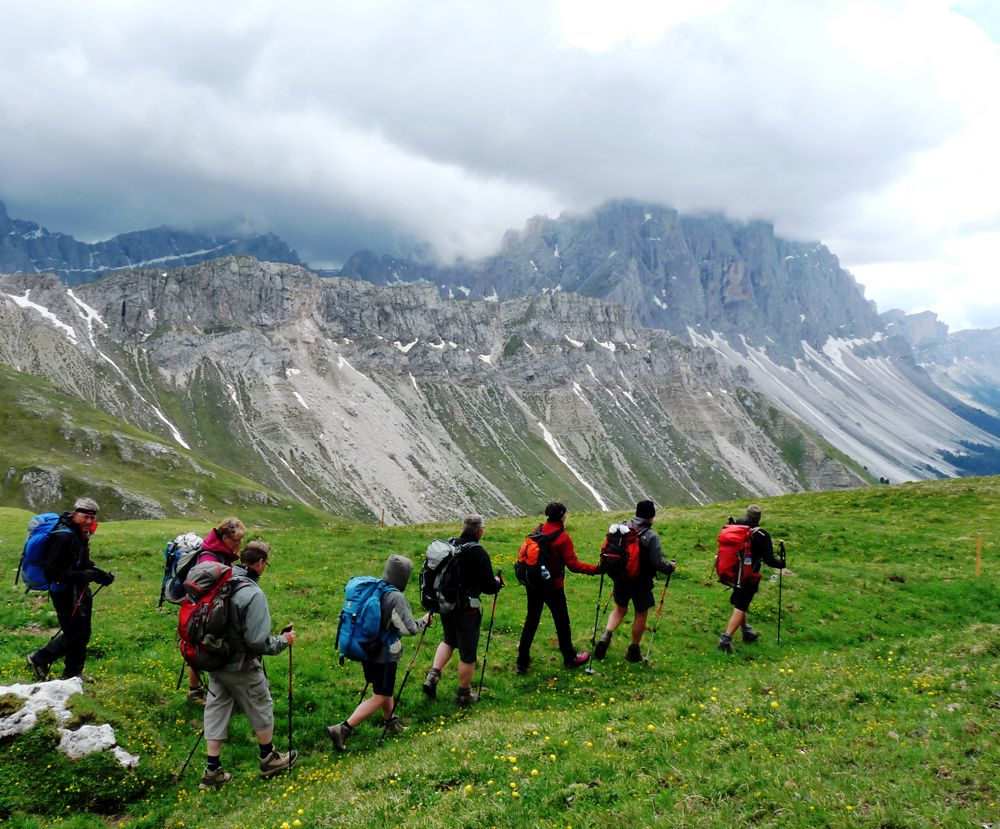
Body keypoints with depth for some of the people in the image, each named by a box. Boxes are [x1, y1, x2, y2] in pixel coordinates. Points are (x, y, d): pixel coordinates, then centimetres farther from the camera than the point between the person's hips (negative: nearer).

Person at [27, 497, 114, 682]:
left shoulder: (81, 534, 7)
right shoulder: (63, 536, -23)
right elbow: (51, 572, -25)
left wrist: (99, 573, 5)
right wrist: (82, 576, -31)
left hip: (80, 591, 9)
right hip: (65, 593, -9)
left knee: (83, 634, 15)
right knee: (74, 634, -3)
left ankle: (73, 672, 30)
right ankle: (38, 659, 18)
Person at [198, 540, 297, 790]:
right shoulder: (253, 594, -27)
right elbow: (258, 641, -27)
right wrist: (283, 641, -10)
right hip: (241, 667, -6)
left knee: (216, 711, 16)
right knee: (262, 709, 15)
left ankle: (212, 770, 23)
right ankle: (269, 759, 33)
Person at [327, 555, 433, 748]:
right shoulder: (396, 597, -22)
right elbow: (410, 629, -18)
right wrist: (425, 620, 0)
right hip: (384, 654, -8)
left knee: (384, 688, 26)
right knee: (379, 697, 4)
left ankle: (391, 721, 44)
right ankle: (342, 729, -3)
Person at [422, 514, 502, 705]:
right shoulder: (479, 553, -19)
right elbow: (489, 587, -17)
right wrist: (498, 583, 5)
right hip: (467, 610, -6)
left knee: (449, 640, 29)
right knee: (467, 653, 10)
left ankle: (433, 675, 14)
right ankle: (464, 693, 24)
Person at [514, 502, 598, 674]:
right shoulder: (563, 537, -18)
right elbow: (573, 564, -19)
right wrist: (595, 569, -12)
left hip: (533, 584, 5)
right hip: (553, 587, -5)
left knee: (531, 621, 14)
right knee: (562, 622, 12)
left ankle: (522, 662, 17)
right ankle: (570, 658, 28)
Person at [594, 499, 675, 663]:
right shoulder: (651, 537, -19)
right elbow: (658, 563, -17)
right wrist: (671, 566, 3)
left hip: (621, 579, 4)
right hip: (641, 582, -4)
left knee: (620, 609, 24)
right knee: (641, 614, 16)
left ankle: (606, 635, 3)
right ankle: (634, 651, 27)